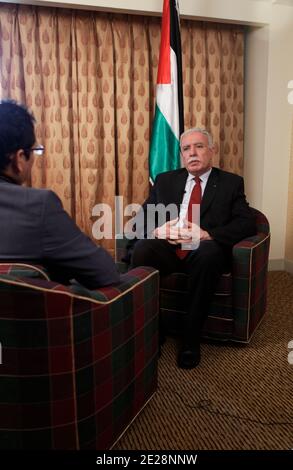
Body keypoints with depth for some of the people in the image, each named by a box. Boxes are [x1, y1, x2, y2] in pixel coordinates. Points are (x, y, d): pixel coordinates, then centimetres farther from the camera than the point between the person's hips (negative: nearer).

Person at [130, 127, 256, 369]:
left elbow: (247, 223, -2)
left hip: (204, 252, -2)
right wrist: (156, 230, -15)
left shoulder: (231, 183, 11)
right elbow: (142, 217, 11)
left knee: (210, 251, -36)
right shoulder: (165, 180, 18)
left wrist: (207, 235, -19)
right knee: (141, 247, -30)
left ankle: (191, 338, -21)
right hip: (167, 249, 2)